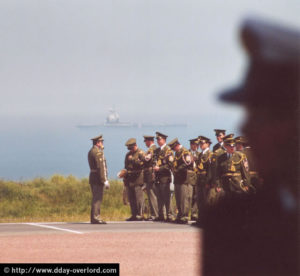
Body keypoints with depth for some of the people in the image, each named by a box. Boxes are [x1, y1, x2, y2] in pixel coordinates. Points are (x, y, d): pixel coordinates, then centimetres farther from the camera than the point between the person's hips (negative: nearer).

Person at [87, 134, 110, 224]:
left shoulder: (91, 151, 15)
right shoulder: (98, 152, -15)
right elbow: (101, 167, -20)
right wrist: (105, 180, -21)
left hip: (92, 176, 10)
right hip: (98, 178, -10)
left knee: (95, 198, 15)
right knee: (97, 198, -9)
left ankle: (94, 217, 18)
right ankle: (96, 218, -11)